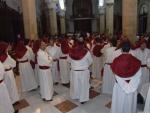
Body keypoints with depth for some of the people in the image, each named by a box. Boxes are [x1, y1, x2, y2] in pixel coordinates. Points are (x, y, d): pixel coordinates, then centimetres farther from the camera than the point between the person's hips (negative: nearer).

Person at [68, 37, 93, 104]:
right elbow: (90, 61, -3)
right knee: (83, 85, 14)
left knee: (75, 84, 21)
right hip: (84, 71, -2)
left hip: (74, 71, 3)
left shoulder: (72, 51, -13)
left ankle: (75, 96, 40)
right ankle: (83, 99, 24)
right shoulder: (86, 52, -19)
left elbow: (69, 61, 3)